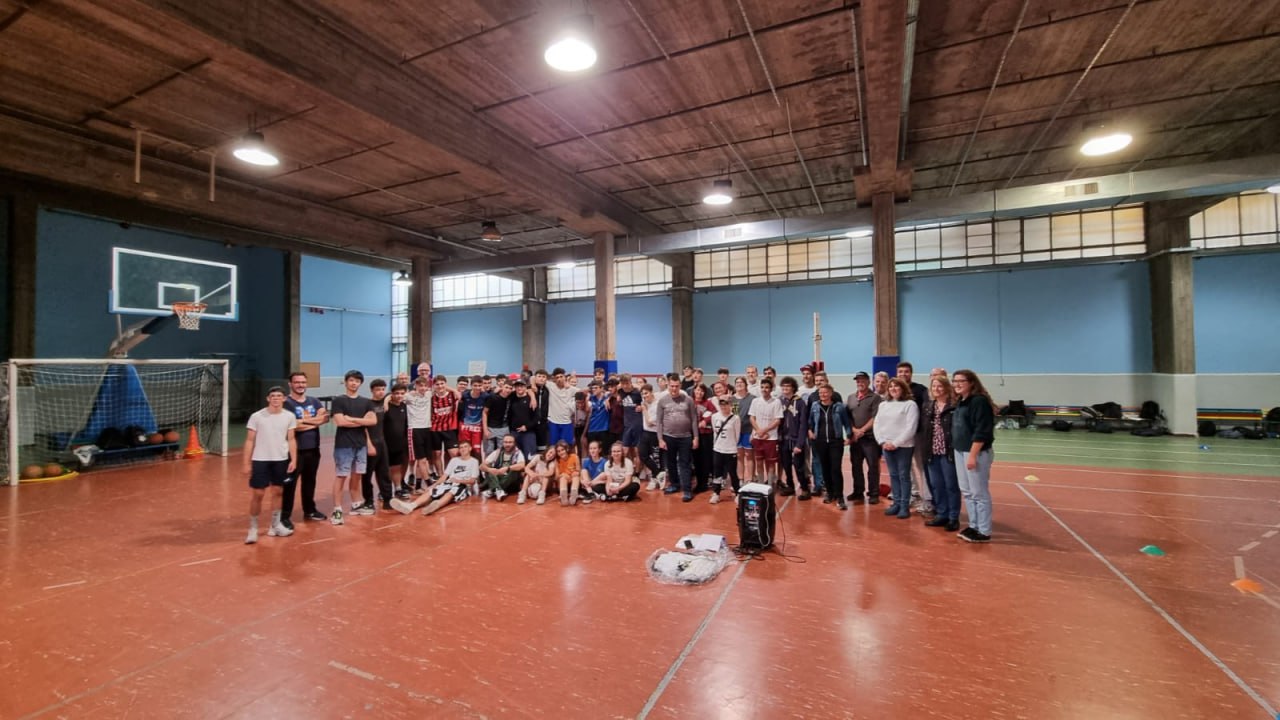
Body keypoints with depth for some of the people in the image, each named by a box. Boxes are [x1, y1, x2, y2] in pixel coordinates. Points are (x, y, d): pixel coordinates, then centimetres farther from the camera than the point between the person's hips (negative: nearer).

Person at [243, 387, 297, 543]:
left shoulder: (289, 416, -1)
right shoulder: (256, 416, -6)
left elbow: (291, 439, 4)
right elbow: (250, 441, -1)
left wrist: (293, 460, -3)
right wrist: (247, 463, -3)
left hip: (281, 460, 2)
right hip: (260, 460, -2)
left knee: (278, 492, 12)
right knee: (257, 494, 2)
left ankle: (275, 526, 24)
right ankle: (253, 528, 15)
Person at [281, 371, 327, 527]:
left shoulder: (314, 401, 9)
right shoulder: (286, 403, -9)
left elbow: (325, 418, -3)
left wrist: (304, 421, -15)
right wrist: (315, 421, -9)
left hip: (313, 449, 6)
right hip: (295, 449, -6)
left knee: (310, 481, 16)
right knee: (290, 483, -1)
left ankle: (309, 510, 29)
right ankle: (285, 516, 9)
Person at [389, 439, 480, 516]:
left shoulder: (474, 461, 7)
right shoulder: (454, 460, 22)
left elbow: (472, 480, -1)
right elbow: (445, 475, 12)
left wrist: (458, 480, -17)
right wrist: (435, 484, -4)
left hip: (464, 486, -5)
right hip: (449, 483, 5)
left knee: (451, 492, -38)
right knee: (432, 491, -24)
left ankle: (436, 505, -69)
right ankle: (411, 505, -48)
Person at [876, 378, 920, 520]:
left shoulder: (910, 404, -5)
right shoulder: (883, 405, 13)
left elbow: (910, 428, -13)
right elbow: (877, 425, 10)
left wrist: (895, 443, -16)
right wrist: (882, 442, -4)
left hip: (903, 446, -5)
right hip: (886, 446, 5)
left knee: (904, 476, 0)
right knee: (893, 475, 11)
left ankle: (905, 506, 7)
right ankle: (896, 503, 19)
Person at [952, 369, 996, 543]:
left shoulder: (979, 401, -14)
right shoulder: (960, 402, 13)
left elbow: (982, 431, -19)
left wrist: (973, 455, -21)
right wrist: (963, 452, 13)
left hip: (977, 453, -9)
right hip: (960, 452, 9)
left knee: (979, 493, -1)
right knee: (967, 492, 14)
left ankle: (984, 532, 9)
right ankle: (974, 526, 24)